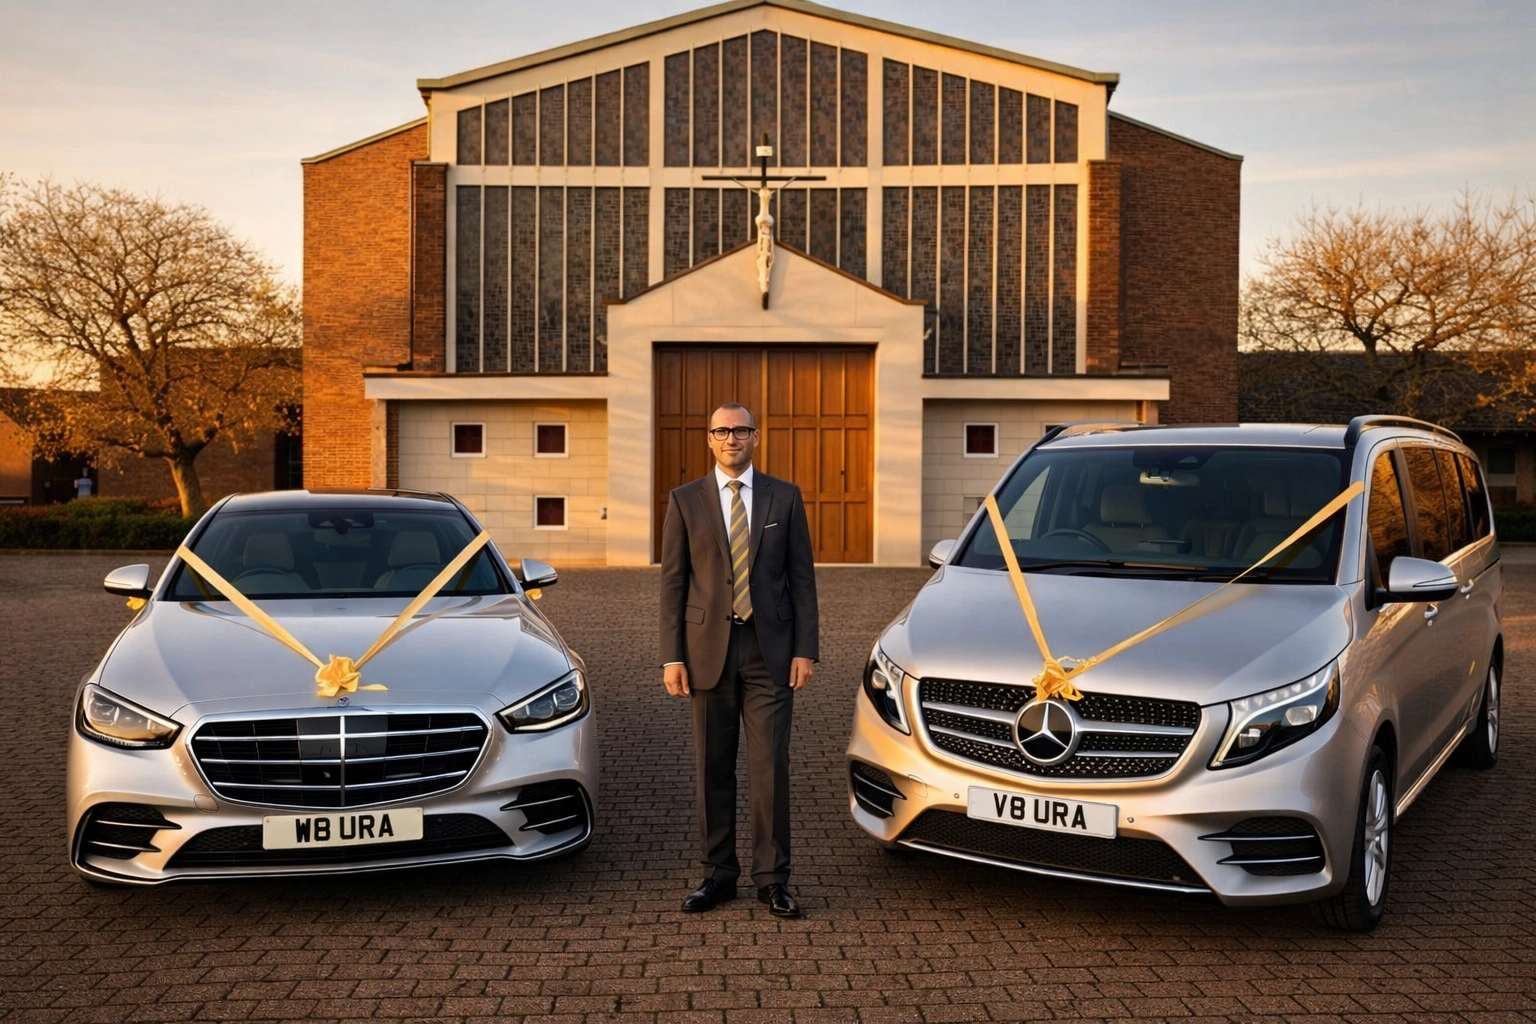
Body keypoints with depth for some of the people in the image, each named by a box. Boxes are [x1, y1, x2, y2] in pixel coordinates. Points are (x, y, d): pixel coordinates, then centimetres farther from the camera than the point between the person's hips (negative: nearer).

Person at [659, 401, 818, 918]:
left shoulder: (785, 497, 5)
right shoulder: (685, 501, 5)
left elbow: (802, 577, 5)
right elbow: (672, 583, 3)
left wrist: (804, 650, -3)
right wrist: (671, 657, -3)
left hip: (770, 649, 0)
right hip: (709, 648, 1)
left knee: (770, 766, -1)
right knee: (713, 768, 7)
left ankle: (772, 879, 8)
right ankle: (718, 874, 18)